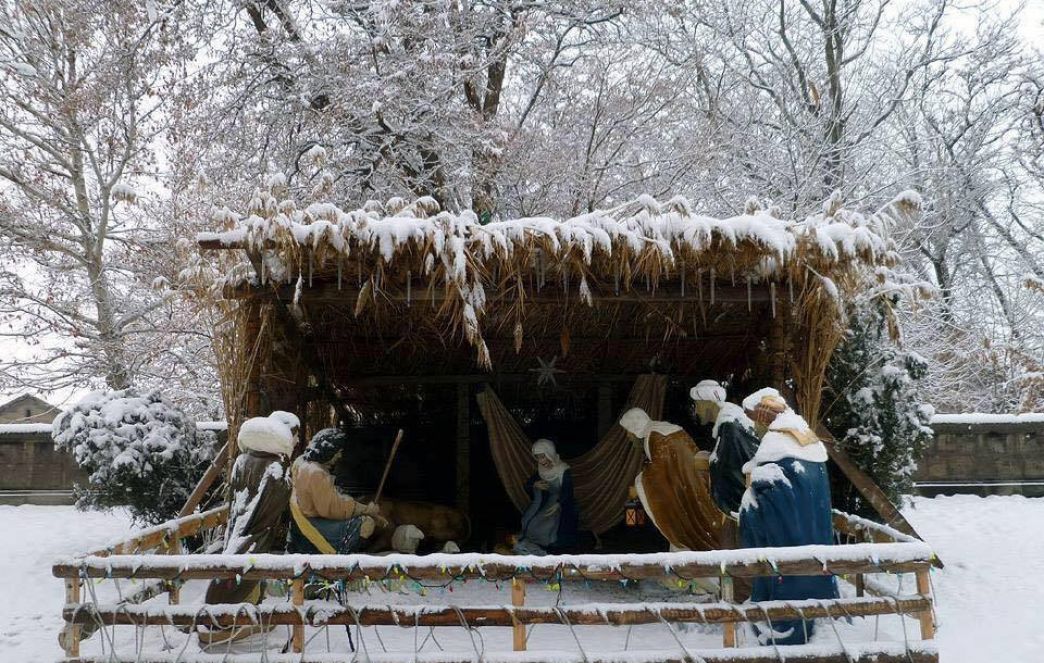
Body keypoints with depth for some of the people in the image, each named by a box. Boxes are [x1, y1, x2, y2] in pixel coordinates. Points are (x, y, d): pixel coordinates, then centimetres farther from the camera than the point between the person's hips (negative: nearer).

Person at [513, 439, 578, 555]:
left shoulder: (564, 471, -13)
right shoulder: (540, 471, 5)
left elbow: (567, 491, -21)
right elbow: (527, 486, 9)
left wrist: (558, 504, -39)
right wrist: (535, 485, -14)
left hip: (561, 505, -5)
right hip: (542, 504, 5)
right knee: (528, 520, -16)